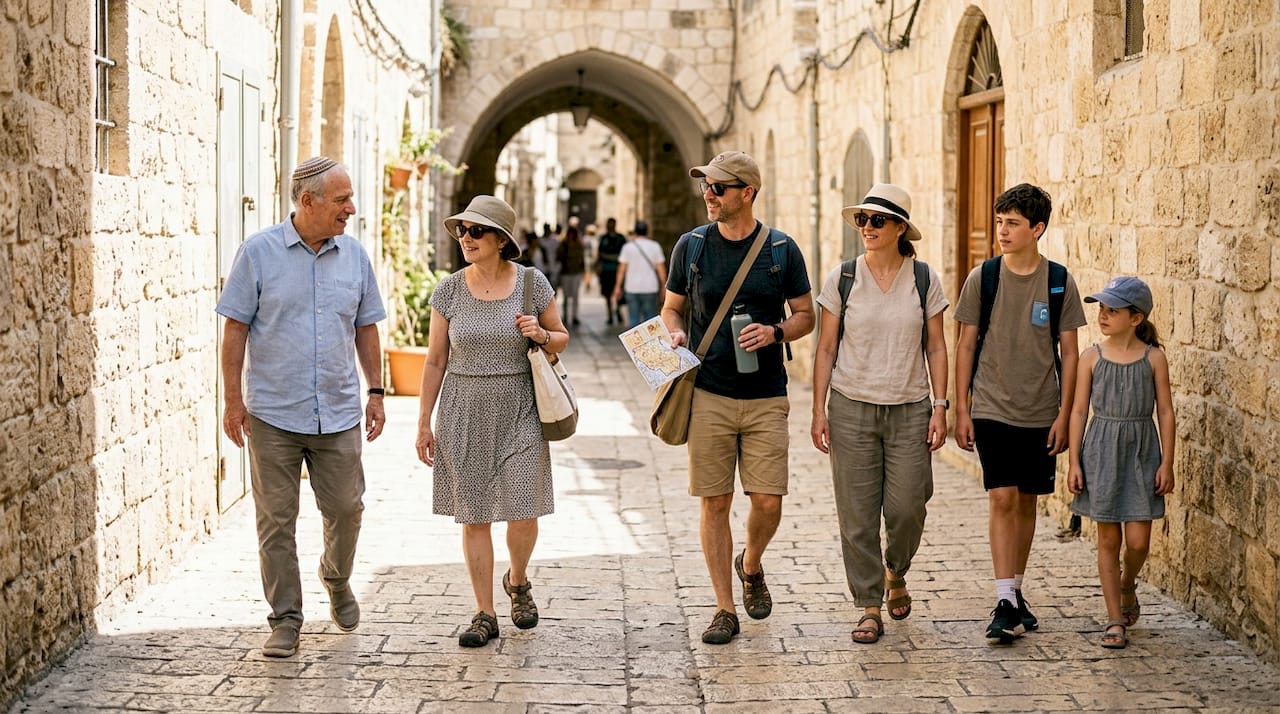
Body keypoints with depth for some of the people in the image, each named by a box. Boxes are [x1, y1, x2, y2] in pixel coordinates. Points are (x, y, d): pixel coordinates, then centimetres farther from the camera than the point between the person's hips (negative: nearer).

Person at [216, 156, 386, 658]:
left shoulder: (354, 255, 6)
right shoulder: (258, 252, -4)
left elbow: (366, 328, 14)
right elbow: (235, 328, -3)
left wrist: (376, 392, 10)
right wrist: (232, 399, -7)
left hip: (338, 413, 3)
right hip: (272, 413, -3)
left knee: (346, 509, 7)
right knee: (276, 519, 2)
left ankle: (337, 580, 36)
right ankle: (285, 620, 11)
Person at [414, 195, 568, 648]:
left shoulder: (532, 283, -2)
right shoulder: (448, 290, 1)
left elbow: (561, 339, 10)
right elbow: (435, 361, 6)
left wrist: (541, 335, -13)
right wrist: (424, 422, 4)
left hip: (519, 410, -1)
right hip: (464, 412, 1)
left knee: (523, 511, -5)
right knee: (473, 516, 3)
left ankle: (517, 582, 27)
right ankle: (485, 615, 13)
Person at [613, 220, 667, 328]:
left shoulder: (628, 247, 1)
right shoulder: (655, 246, 1)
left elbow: (622, 268, 0)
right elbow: (661, 268, 0)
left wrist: (618, 287, 6)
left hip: (632, 288, 0)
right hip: (650, 288, 0)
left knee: (634, 319, 5)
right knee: (650, 319, 4)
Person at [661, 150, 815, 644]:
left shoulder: (782, 249, 1)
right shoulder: (691, 245, 4)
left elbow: (806, 315, 9)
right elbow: (672, 307, 14)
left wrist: (775, 332, -12)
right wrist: (676, 334, -8)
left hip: (766, 398, 0)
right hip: (708, 394, 0)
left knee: (768, 502, -4)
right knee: (715, 503, 2)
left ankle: (750, 565, 30)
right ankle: (725, 610, 12)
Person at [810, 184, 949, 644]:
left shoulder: (925, 280, 2)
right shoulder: (842, 278, 0)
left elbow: (936, 348, 6)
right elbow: (826, 349, 3)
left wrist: (940, 407, 0)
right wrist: (818, 411, -1)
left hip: (909, 410, 0)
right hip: (851, 408, 0)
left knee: (907, 508, -4)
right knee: (857, 515, -1)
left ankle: (895, 573, 28)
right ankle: (869, 607, 11)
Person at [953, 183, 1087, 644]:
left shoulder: (1059, 282, -1)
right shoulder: (982, 278, -2)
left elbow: (1069, 352, 3)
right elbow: (965, 346, 3)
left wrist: (1064, 414, -1)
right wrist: (961, 410, 0)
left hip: (1040, 414, 2)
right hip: (992, 410, -1)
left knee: (1027, 502, 10)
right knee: (1002, 499, -11)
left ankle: (1016, 592, 24)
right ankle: (1005, 602, -11)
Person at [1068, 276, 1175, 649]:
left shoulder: (1153, 358, -3)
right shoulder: (1092, 357, -2)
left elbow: (1165, 412, 0)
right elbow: (1079, 410, 2)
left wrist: (1167, 464, -3)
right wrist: (1074, 461, -1)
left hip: (1141, 453, 0)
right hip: (1101, 452, 0)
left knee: (1137, 540, -3)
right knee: (1108, 539, 3)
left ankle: (1127, 585, 30)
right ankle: (1115, 620, 10)